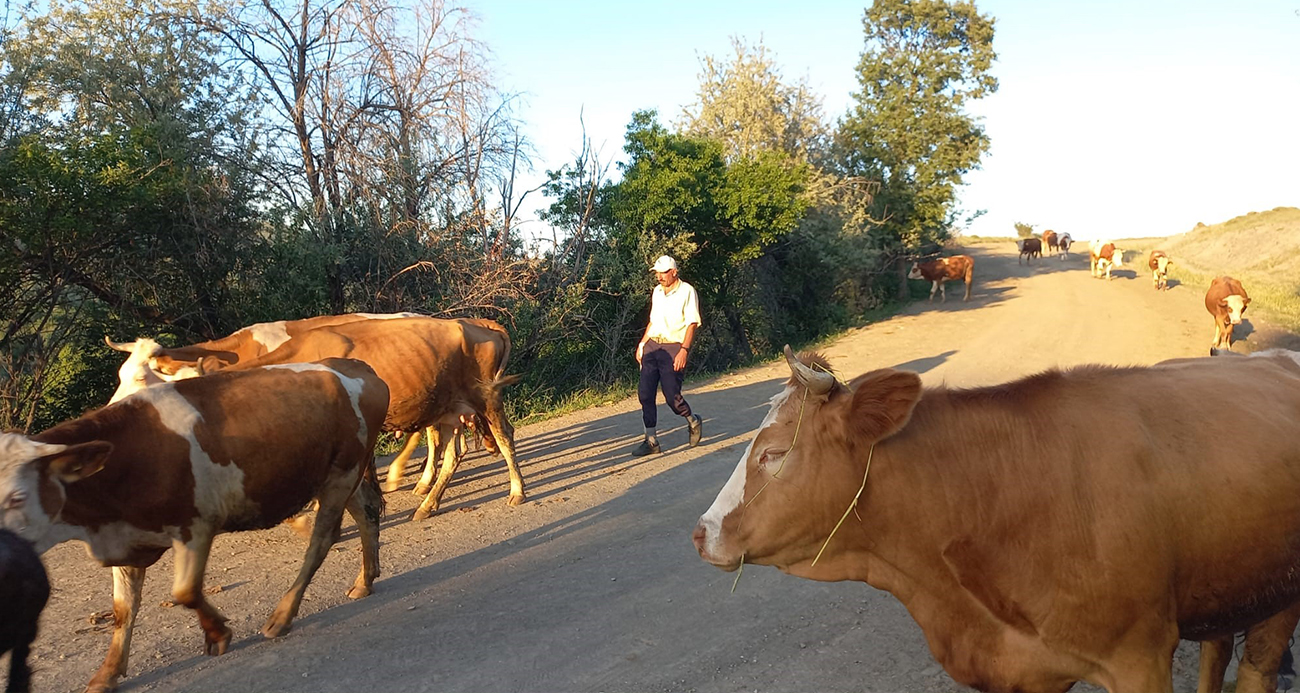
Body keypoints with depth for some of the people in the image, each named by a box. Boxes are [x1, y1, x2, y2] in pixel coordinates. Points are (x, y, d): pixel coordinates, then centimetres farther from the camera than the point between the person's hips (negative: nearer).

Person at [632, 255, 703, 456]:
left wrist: (684, 350, -21)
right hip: (652, 346, 7)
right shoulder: (657, 291, 15)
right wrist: (642, 344, 18)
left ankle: (693, 422, 23)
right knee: (644, 392, -2)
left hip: (674, 348, -6)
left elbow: (692, 324, -12)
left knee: (672, 395, -7)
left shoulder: (687, 291, -6)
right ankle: (651, 440, 6)